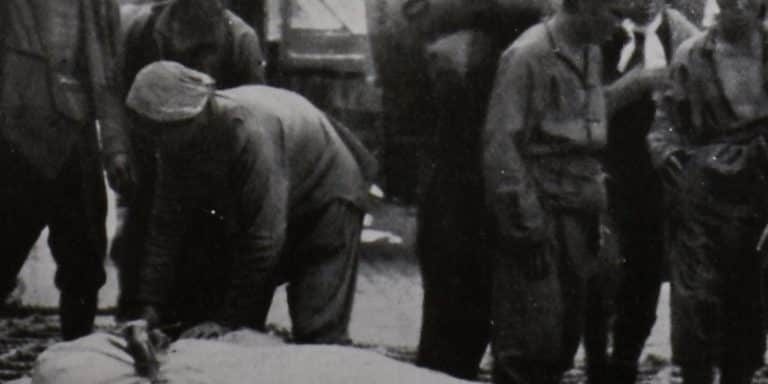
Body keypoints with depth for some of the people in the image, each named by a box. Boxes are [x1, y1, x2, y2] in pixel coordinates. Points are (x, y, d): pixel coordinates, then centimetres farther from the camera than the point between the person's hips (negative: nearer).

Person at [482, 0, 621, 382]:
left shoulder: (590, 54, 13)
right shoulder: (528, 56, -12)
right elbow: (500, 146, -15)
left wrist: (597, 218, 14)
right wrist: (528, 229, -17)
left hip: (578, 219, 8)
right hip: (539, 218, -8)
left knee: (564, 343, 8)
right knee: (529, 347, -7)